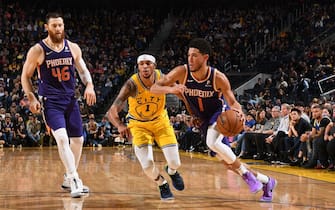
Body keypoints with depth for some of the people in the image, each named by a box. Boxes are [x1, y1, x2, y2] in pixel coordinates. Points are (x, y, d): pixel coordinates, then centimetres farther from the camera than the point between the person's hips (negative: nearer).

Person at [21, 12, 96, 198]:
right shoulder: (37, 50, -8)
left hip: (70, 99, 5)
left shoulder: (73, 48, 3)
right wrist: (32, 98, -10)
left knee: (77, 139, 9)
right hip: (50, 102, -5)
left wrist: (89, 85, -8)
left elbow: (83, 70, 12)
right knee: (62, 138, -23)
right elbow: (25, 76, 1)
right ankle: (74, 180, -24)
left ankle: (69, 179, 26)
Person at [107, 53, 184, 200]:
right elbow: (112, 112, -40)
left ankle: (172, 172, 37)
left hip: (160, 120, 2)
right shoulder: (132, 84, -32)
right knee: (147, 165, -14)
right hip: (138, 124, -2)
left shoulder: (162, 79, -23)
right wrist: (120, 125, -60)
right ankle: (162, 185, 21)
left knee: (175, 163, -4)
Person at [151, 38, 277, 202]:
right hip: (203, 120, 4)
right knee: (227, 161, 7)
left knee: (212, 142, -35)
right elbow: (154, 88, -21)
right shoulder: (182, 72, -21)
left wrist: (238, 112, -40)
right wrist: (171, 89, -43)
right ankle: (265, 182, 27)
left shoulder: (218, 78, -26)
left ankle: (246, 174, -15)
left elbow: (232, 102, -15)